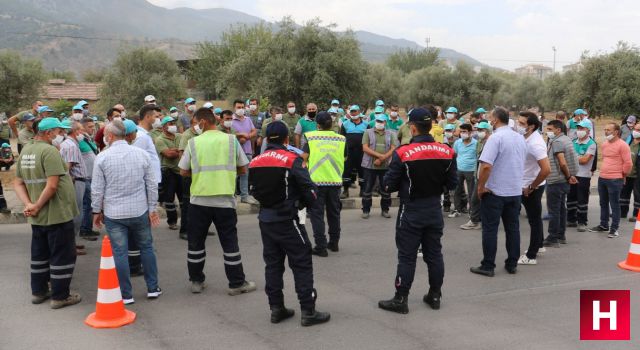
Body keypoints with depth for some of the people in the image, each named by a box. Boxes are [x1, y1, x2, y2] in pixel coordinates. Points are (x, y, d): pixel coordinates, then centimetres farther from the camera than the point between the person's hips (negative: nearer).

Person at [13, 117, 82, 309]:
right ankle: (60, 296, 9)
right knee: (62, 255, 2)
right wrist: (37, 206, -14)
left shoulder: (25, 151, 8)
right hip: (58, 214, -8)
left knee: (39, 254, 19)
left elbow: (18, 183, 9)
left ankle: (38, 292, 29)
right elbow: (52, 185, -25)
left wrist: (28, 204, -3)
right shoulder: (50, 151, -18)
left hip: (38, 217, 9)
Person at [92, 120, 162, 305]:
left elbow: (97, 189, -4)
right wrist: (152, 208, 9)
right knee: (146, 248, 15)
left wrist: (97, 211, 8)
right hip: (140, 211, 2)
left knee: (120, 253, 4)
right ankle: (153, 288, 21)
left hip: (114, 214, -2)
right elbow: (152, 185, 2)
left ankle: (126, 295, 11)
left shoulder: (102, 157, -7)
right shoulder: (142, 154, 0)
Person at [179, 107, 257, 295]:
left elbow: (183, 171, 1)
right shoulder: (231, 140, 0)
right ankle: (237, 283, 14)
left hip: (199, 200, 0)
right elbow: (243, 169, 5)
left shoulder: (193, 142, -3)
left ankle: (196, 281, 22)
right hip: (225, 200, 0)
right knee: (230, 242, 9)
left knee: (196, 242, 15)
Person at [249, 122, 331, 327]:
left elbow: (254, 191, 10)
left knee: (272, 264, 14)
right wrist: (309, 204, 6)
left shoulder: (255, 162, 4)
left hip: (265, 219, 6)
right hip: (287, 220, -6)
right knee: (302, 264, 1)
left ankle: (276, 308, 18)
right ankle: (308, 311, 3)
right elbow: (308, 188, -13)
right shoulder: (292, 160, -13)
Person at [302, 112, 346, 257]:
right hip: (335, 181, 3)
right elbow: (344, 159, 9)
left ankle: (321, 246, -1)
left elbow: (304, 157, -9)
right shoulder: (341, 139, 0)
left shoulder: (311, 137, -6)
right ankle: (334, 243, 28)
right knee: (334, 212, 18)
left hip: (316, 180, -3)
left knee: (317, 214, 3)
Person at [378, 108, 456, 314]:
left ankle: (400, 300, 9)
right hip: (435, 211, 4)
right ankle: (435, 296, 25)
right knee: (434, 254, 15)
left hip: (411, 212, -4)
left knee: (407, 257, 3)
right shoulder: (447, 152, -5)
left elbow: (389, 186, -12)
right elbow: (451, 184, 3)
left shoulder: (403, 154, -17)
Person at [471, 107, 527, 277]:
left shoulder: (496, 137, -16)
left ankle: (488, 266, 5)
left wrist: (480, 187, -13)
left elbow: (486, 166, -24)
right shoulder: (520, 138, 8)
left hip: (494, 191, -7)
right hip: (515, 191, 7)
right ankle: (512, 264, 18)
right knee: (513, 228, 12)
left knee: (490, 229, 1)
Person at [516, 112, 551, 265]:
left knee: (534, 220, 1)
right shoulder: (526, 138, 2)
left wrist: (531, 187, -21)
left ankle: (531, 256, 9)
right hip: (526, 186, 9)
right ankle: (538, 246, 38)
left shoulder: (535, 143, -25)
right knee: (535, 218, 21)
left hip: (531, 188, -9)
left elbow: (546, 169, -31)